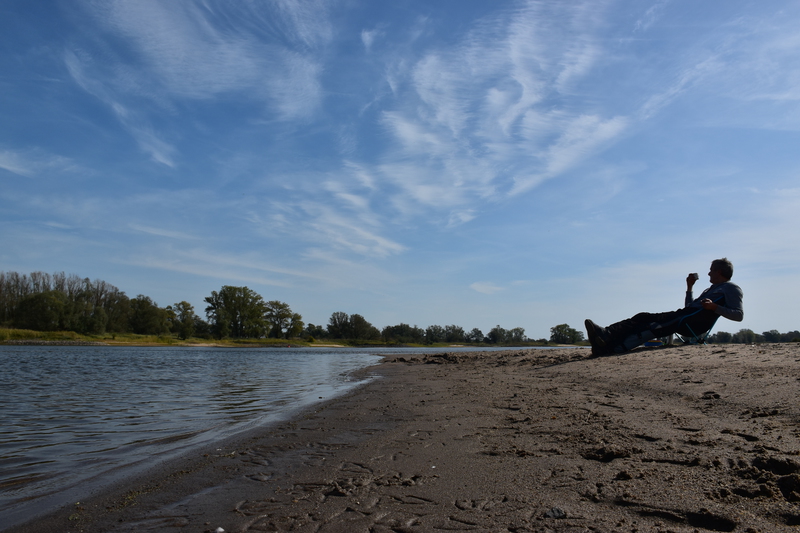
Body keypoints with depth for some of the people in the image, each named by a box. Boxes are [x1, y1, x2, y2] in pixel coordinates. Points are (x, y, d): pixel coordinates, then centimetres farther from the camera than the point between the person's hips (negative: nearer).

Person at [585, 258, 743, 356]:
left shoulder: (731, 288, 10)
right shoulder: (711, 289, 37)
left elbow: (739, 315, -4)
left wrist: (714, 307, -17)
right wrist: (689, 288, 31)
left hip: (699, 320, -8)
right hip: (686, 315, 8)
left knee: (657, 327, -31)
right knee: (643, 318, -12)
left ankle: (616, 348, -47)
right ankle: (607, 335, -33)